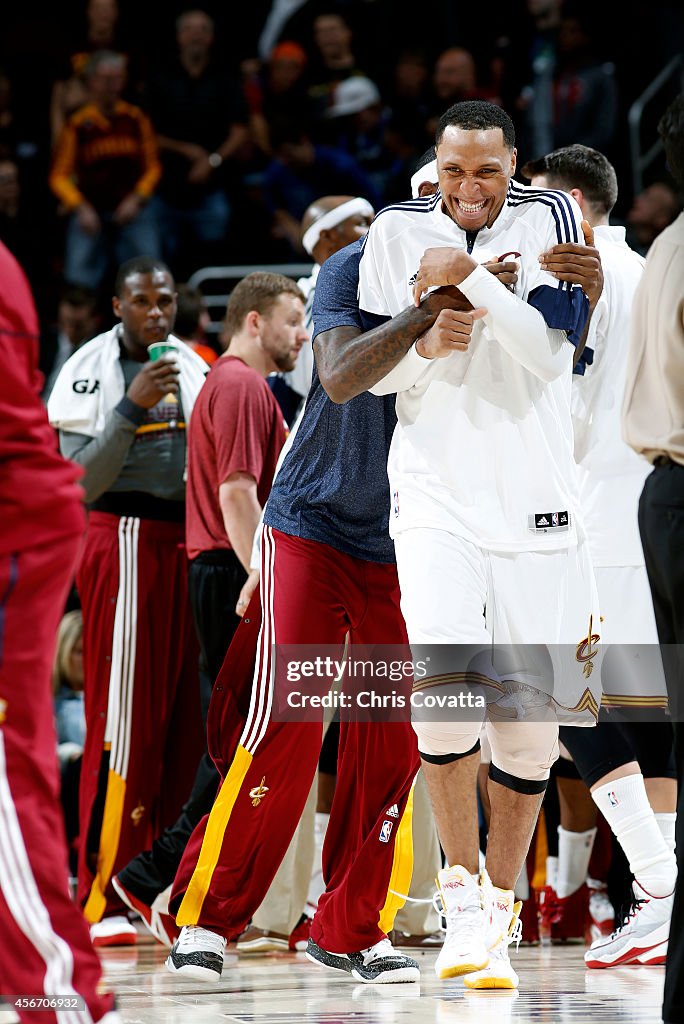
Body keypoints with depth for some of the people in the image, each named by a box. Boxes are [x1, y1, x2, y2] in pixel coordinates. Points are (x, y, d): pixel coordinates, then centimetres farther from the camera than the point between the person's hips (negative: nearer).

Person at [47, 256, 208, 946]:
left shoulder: (192, 365, 14)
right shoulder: (90, 372, -7)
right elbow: (82, 481, -15)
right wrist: (131, 408, -22)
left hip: (188, 542, 7)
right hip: (124, 542, -7)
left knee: (183, 721, 6)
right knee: (123, 726, -8)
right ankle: (104, 900, -4)